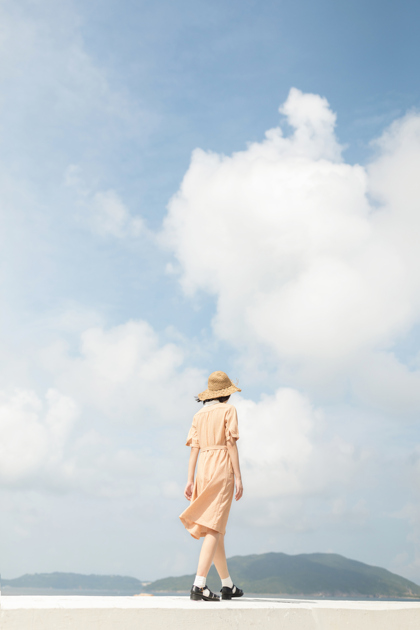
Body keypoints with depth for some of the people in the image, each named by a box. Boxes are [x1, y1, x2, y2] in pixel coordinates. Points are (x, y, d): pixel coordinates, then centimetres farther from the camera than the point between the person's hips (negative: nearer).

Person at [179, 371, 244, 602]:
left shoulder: (199, 415, 14)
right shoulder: (228, 410, -1)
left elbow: (194, 448, 8)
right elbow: (231, 444, -8)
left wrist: (190, 480, 6)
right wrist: (238, 477, -7)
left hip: (204, 471, 6)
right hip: (222, 469, -6)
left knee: (217, 529, 13)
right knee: (213, 528, -8)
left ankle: (228, 585, 23)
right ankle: (199, 585, -17)